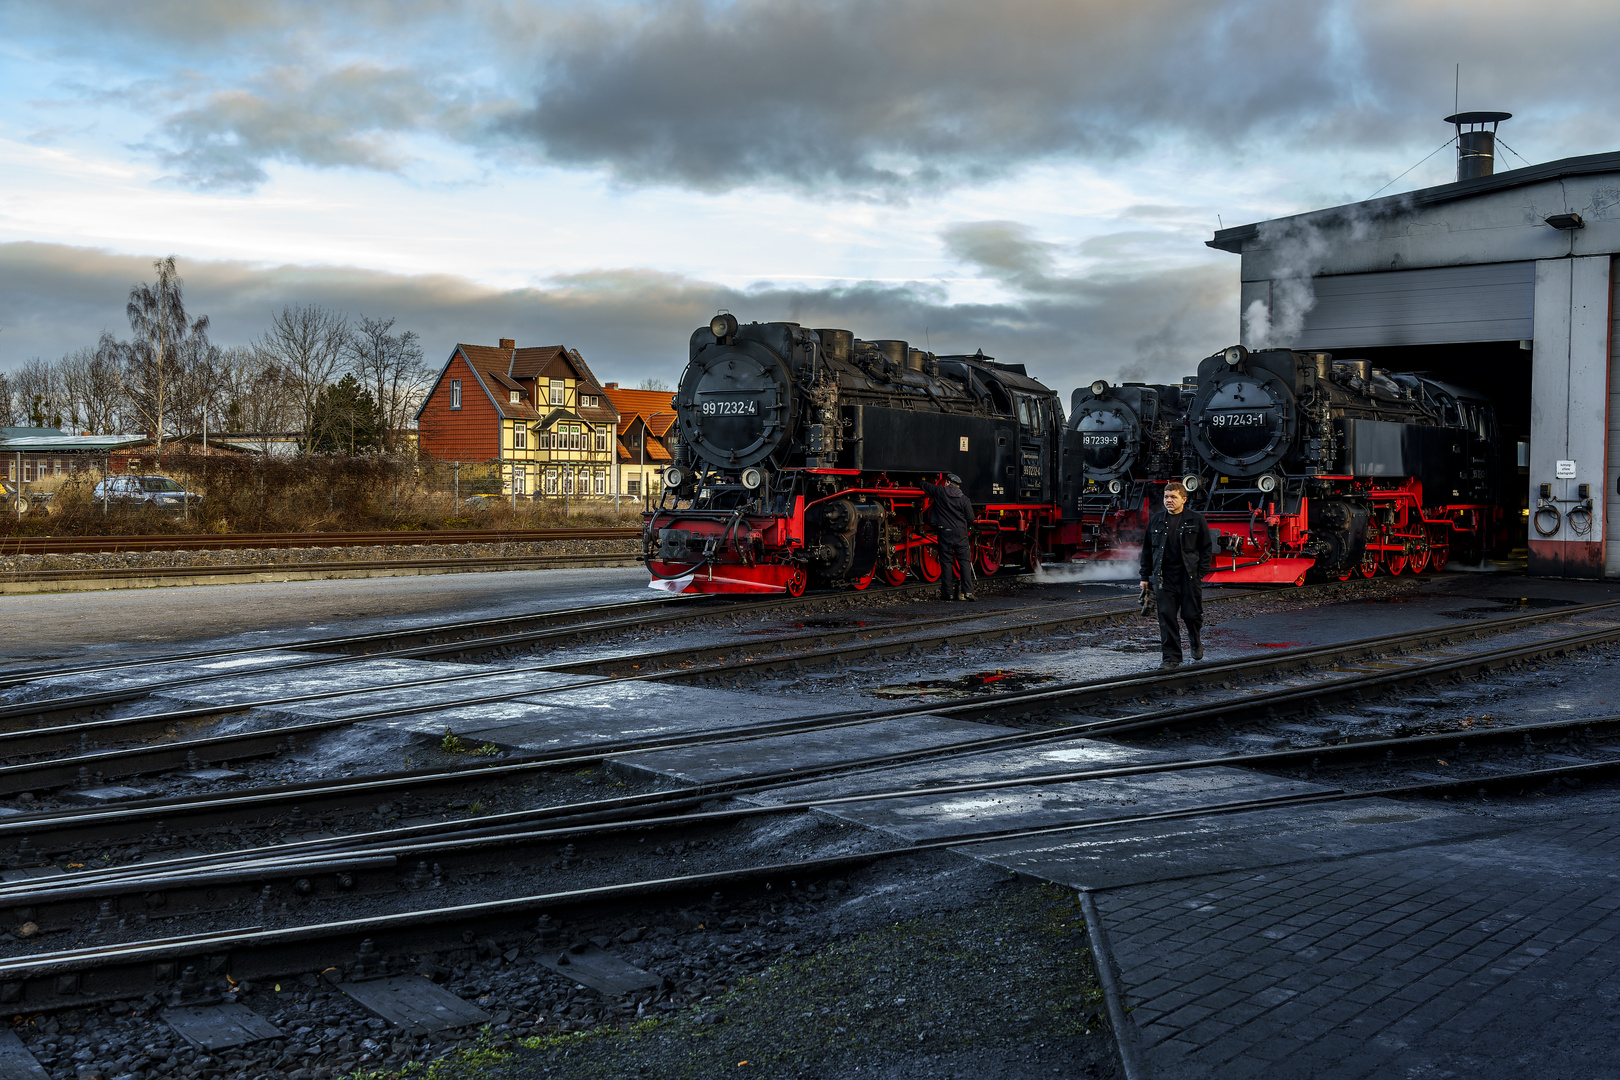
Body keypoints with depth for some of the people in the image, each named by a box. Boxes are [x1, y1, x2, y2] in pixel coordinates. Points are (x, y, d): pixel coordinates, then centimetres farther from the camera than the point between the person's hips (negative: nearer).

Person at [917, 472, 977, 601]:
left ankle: (948, 593, 5)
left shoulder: (940, 492, 1)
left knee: (946, 561, 4)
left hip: (944, 532, 0)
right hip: (961, 533, 1)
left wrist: (917, 481, 38)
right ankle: (967, 591, -8)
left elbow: (923, 485, 16)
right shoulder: (964, 500, 2)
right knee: (964, 561, 1)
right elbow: (970, 518, 2)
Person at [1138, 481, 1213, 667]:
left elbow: (1207, 547, 4)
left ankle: (1196, 642, 34)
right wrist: (1145, 577, 10)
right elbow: (1147, 550, 14)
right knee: (1166, 617, -3)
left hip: (1189, 576, -2)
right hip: (1164, 576, 2)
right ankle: (1171, 657, 4)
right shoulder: (1156, 521, 10)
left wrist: (1201, 573, -4)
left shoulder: (1196, 520, 2)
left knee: (1191, 614, 2)